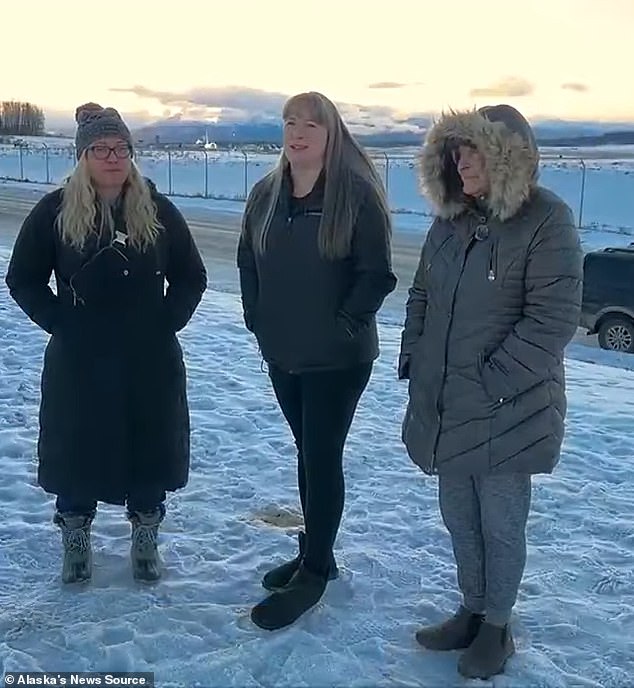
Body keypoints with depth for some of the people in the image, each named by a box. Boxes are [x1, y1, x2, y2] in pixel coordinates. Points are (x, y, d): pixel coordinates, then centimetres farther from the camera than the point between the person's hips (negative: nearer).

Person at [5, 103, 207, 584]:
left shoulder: (158, 210, -1)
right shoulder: (55, 211, -4)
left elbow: (191, 278, 7)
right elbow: (23, 279, 2)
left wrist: (165, 323, -4)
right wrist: (62, 324, -7)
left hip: (152, 362, 1)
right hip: (78, 362, -1)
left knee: (150, 449, 10)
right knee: (77, 451, 9)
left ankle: (145, 540, 30)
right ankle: (76, 541, 31)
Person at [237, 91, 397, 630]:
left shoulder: (357, 194, -13)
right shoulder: (266, 194, 5)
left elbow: (378, 276, -14)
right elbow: (248, 262, 15)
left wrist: (344, 325, -16)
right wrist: (258, 320, 7)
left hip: (338, 358, -6)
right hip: (282, 354, 6)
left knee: (322, 458, 1)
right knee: (308, 454, 17)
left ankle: (314, 572, 15)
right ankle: (315, 553, 33)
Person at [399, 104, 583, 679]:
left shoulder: (546, 220, -13)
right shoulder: (451, 219, 8)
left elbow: (554, 320, -18)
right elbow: (422, 297, 17)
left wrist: (493, 381, -19)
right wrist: (413, 357, 6)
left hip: (508, 410, -6)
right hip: (444, 406, 7)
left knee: (500, 524, 8)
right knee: (460, 517, 18)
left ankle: (497, 626, 29)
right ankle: (472, 612, 37)